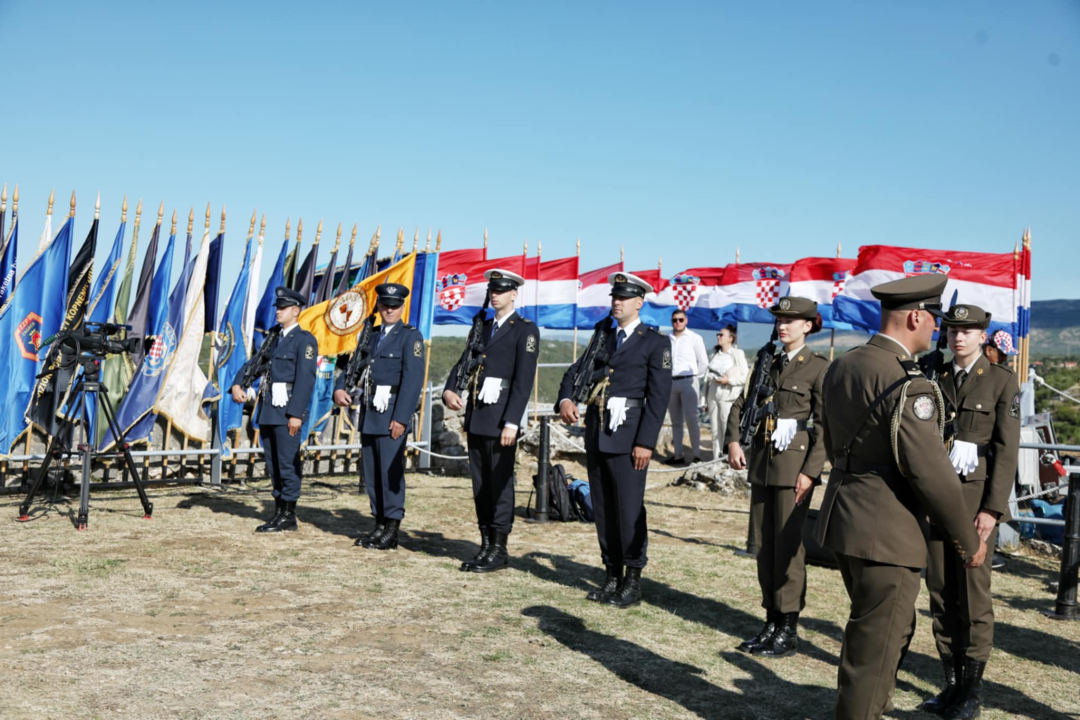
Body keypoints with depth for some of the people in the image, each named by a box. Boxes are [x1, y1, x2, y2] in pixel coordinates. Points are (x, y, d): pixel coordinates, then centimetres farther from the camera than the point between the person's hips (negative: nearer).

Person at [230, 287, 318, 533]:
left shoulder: (304, 339, -6)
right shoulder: (274, 339, 19)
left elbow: (305, 378, -14)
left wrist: (296, 413, -19)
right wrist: (237, 385, -4)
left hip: (287, 411, -8)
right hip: (268, 410, 8)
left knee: (288, 462, -4)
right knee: (273, 463, 11)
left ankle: (288, 516, 3)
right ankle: (279, 511, 20)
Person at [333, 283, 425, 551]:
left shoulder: (410, 336, -3)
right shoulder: (370, 336, 17)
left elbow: (413, 378, -12)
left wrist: (401, 418, -18)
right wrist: (340, 388, -7)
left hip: (392, 414, -7)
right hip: (369, 413, 7)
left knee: (390, 470, -6)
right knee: (371, 471, 10)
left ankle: (391, 531, 2)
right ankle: (379, 525, 19)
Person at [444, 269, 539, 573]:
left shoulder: (525, 330, -4)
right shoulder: (483, 327, 19)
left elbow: (524, 379, -12)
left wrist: (511, 422, -18)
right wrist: (449, 391, 0)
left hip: (501, 419, -7)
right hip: (476, 417, 7)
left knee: (500, 484, -2)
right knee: (480, 484, 11)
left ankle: (499, 549, 6)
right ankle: (486, 545, 19)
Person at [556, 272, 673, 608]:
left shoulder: (655, 342, -2)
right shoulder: (602, 338, 18)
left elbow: (659, 395, -8)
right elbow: (575, 372, 16)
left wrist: (645, 442, -14)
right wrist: (566, 399, -6)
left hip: (627, 437, -6)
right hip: (596, 434, 6)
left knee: (629, 510, -4)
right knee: (602, 508, 10)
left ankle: (632, 581, 7)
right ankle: (612, 576, 20)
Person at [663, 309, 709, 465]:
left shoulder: (694, 338, -1)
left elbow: (704, 362, 3)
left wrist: (695, 377, 0)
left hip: (688, 381, -4)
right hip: (671, 382, 4)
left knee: (691, 419, -9)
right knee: (675, 421, 9)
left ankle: (697, 454, -6)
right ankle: (677, 455, 13)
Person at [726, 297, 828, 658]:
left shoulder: (818, 368, -5)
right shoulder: (768, 363, 13)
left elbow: (826, 425, -10)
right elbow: (740, 405, 13)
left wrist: (811, 471, -16)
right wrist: (733, 441, -3)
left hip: (794, 466, -6)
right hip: (761, 463, 6)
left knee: (788, 546, -3)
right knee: (764, 545, 9)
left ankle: (788, 629, 6)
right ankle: (771, 621, 19)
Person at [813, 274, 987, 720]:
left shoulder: (843, 366, 7)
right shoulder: (908, 384, -20)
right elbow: (930, 471, -19)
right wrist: (968, 540, -7)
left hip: (844, 517, 9)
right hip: (885, 532, -9)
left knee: (893, 628, 26)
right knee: (876, 648, 5)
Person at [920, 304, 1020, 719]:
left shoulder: (1002, 381, -2)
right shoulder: (935, 378, 10)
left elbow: (1007, 449, -7)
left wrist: (992, 508, -13)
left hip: (976, 495, -4)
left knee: (973, 592, -1)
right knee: (940, 591, 6)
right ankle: (951, 682, 17)